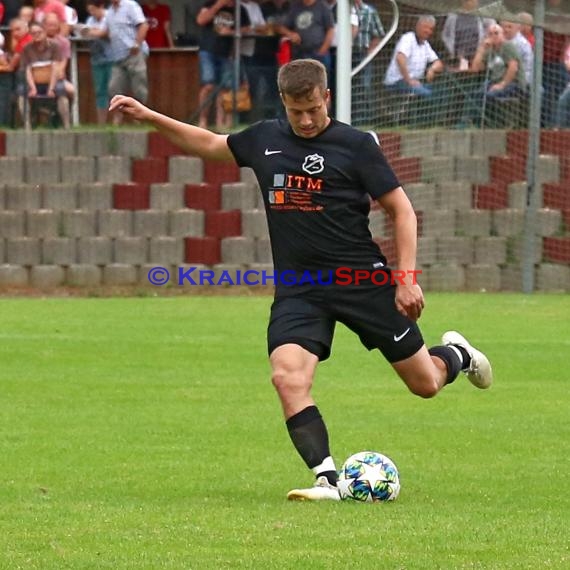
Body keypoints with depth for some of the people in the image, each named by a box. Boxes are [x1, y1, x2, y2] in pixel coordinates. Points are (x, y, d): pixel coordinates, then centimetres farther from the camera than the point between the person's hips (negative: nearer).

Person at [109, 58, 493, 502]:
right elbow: (208, 144, 24)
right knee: (288, 377, -23)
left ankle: (457, 355, 42)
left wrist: (407, 278, -11)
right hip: (297, 289, 3)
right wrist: (148, 116, 17)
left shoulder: (356, 145, -6)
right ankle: (327, 479, -20)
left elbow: (401, 210, -3)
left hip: (362, 279, -3)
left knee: (425, 383, 6)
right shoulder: (264, 140, 7)